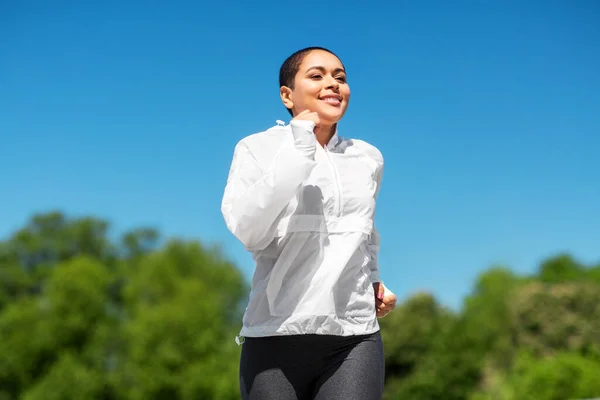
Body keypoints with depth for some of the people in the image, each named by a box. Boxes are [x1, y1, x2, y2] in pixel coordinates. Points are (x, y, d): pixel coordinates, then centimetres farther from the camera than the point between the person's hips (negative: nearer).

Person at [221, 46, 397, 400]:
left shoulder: (368, 158, 14)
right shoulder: (257, 149, 3)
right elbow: (247, 230, -14)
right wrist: (298, 152, -15)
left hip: (355, 335, 2)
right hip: (276, 335, -2)